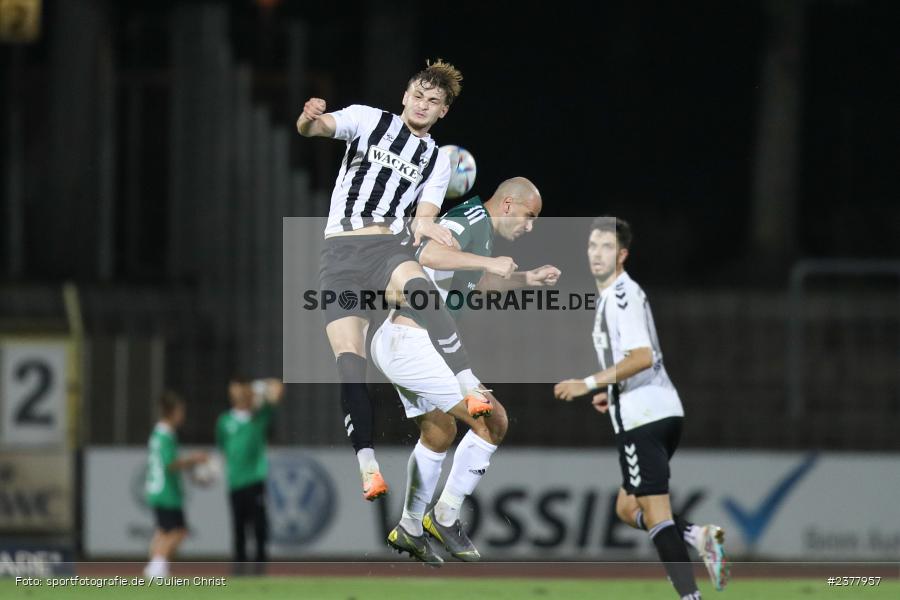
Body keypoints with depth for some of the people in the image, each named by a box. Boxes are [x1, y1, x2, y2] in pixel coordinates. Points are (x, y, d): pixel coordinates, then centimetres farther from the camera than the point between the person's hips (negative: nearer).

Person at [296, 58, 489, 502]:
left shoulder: (437, 161, 18)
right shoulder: (369, 120, 11)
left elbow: (424, 218, 11)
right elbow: (315, 128, -4)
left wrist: (425, 225, -15)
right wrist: (309, 119, -30)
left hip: (389, 246, 0)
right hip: (340, 249, 0)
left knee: (416, 283, -37)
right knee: (348, 357, -17)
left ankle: (471, 389, -49)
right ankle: (367, 465, -18)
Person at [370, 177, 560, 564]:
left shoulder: (480, 227, 17)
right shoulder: (470, 222, -15)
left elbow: (479, 280, 35)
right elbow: (429, 255, -36)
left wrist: (528, 279, 24)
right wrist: (489, 261, -35)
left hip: (399, 342, 11)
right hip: (411, 342, -11)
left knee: (439, 434, 27)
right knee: (492, 420, -11)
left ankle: (409, 529, 39)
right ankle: (445, 517, -2)